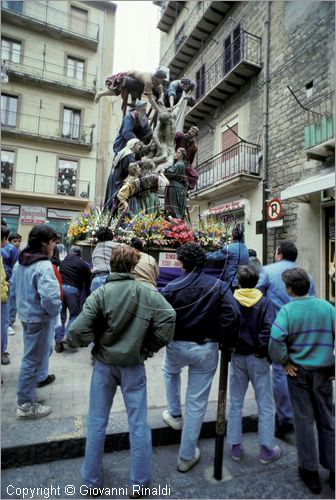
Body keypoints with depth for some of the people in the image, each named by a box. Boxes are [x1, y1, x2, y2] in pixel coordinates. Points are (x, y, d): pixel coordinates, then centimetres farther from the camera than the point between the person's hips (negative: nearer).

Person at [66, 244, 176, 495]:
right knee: (139, 423, 15)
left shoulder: (100, 293, -14)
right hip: (133, 366, 0)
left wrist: (93, 342, 5)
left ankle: (92, 478, 37)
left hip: (104, 364, 1)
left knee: (97, 422, 19)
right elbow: (168, 317, -22)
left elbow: (79, 330, -18)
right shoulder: (147, 292, -13)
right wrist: (150, 347, -6)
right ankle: (139, 483, 30)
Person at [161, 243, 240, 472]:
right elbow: (232, 315, -18)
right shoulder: (219, 286, -8)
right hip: (206, 349, 1)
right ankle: (187, 456, 27)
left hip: (177, 346, 0)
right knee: (197, 402, 13)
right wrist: (227, 343, -6)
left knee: (170, 371, 36)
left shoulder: (172, 287, -11)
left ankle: (175, 415, 42)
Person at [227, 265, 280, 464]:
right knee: (265, 405, 13)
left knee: (236, 403, 15)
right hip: (258, 358, -2)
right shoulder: (265, 302, -10)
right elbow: (269, 330, -18)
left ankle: (236, 447, 24)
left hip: (237, 357, 2)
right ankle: (267, 449, 22)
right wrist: (266, 352, -6)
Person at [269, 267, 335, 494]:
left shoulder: (287, 310, -14)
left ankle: (311, 472, 25)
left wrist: (284, 362, -10)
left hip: (298, 371, -2)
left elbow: (276, 339, -26)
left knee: (304, 420, 13)